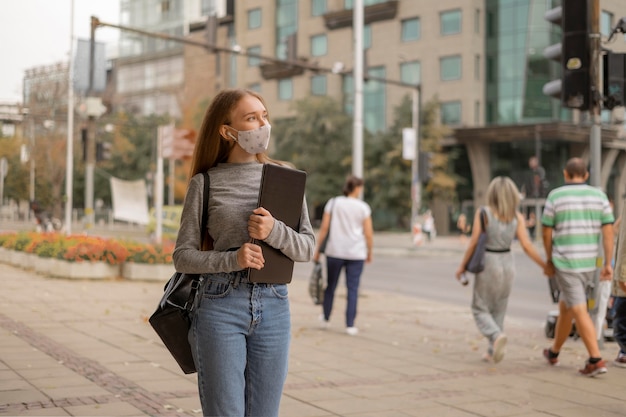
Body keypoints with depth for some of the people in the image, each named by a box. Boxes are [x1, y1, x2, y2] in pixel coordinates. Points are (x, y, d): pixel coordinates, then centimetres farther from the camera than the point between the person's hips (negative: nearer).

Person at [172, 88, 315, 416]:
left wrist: (274, 231, -15)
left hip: (274, 307, 3)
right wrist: (232, 259, -17)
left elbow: (308, 247, 5)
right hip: (221, 306, -3)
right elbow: (182, 256, 0)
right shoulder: (206, 183, 1)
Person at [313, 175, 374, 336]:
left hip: (334, 251, 1)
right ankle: (350, 325, 0)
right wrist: (369, 252, 11)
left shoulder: (333, 203, 2)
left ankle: (325, 318, 28)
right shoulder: (363, 207, -1)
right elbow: (368, 233, -2)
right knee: (353, 289, 2)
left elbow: (324, 228, -1)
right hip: (356, 254, -1)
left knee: (330, 285, 15)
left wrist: (317, 249, 4)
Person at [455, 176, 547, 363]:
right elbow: (526, 245, -9)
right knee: (498, 310, 18)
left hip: (487, 264, -4)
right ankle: (492, 352, 18)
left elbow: (473, 243, -12)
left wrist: (462, 266, -2)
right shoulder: (517, 216, -3)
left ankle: (497, 335, -18)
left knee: (480, 309, 9)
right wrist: (545, 265, -2)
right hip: (507, 264, 4)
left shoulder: (483, 213, -12)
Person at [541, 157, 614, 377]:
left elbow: (547, 233, -3)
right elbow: (608, 232, -4)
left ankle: (596, 360, -12)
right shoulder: (599, 196, 1)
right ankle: (554, 351, 33)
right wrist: (608, 264, -2)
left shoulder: (555, 196, -7)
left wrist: (549, 260, 11)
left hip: (565, 262, -5)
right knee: (565, 306, 21)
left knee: (580, 312, -5)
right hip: (588, 263, 5)